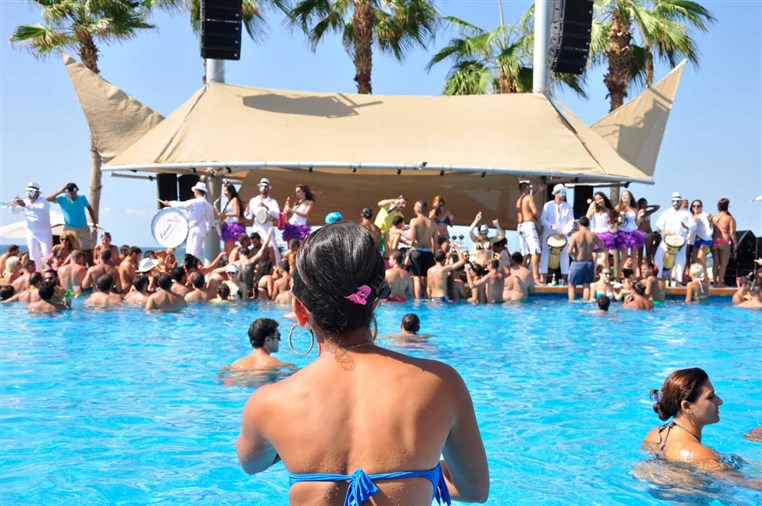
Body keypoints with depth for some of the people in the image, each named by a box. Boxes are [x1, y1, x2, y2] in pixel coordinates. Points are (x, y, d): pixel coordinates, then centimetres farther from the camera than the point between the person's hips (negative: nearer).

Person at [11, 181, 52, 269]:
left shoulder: (44, 202, -14)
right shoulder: (25, 201, 3)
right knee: (34, 256, 9)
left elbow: (39, 211, -33)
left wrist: (25, 206, -41)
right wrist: (15, 204, -22)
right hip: (31, 233, 5)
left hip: (44, 233, -5)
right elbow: (15, 211, 0)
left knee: (47, 255, -7)